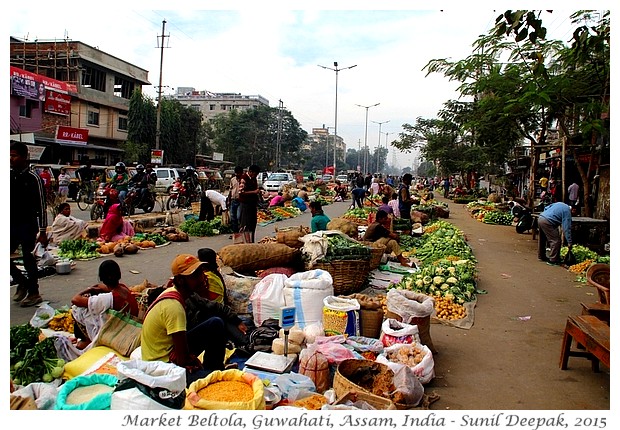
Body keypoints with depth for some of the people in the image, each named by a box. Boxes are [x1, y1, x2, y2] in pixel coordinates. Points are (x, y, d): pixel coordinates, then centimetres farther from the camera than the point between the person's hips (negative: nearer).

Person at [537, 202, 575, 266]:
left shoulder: (560, 204, 18)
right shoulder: (567, 211, -5)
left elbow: (546, 208, 20)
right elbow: (566, 228, -9)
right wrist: (569, 242, -6)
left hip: (540, 218, 10)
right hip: (547, 222, -10)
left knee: (542, 240, 23)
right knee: (556, 241, -4)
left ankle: (541, 256, 37)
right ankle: (553, 260, -2)